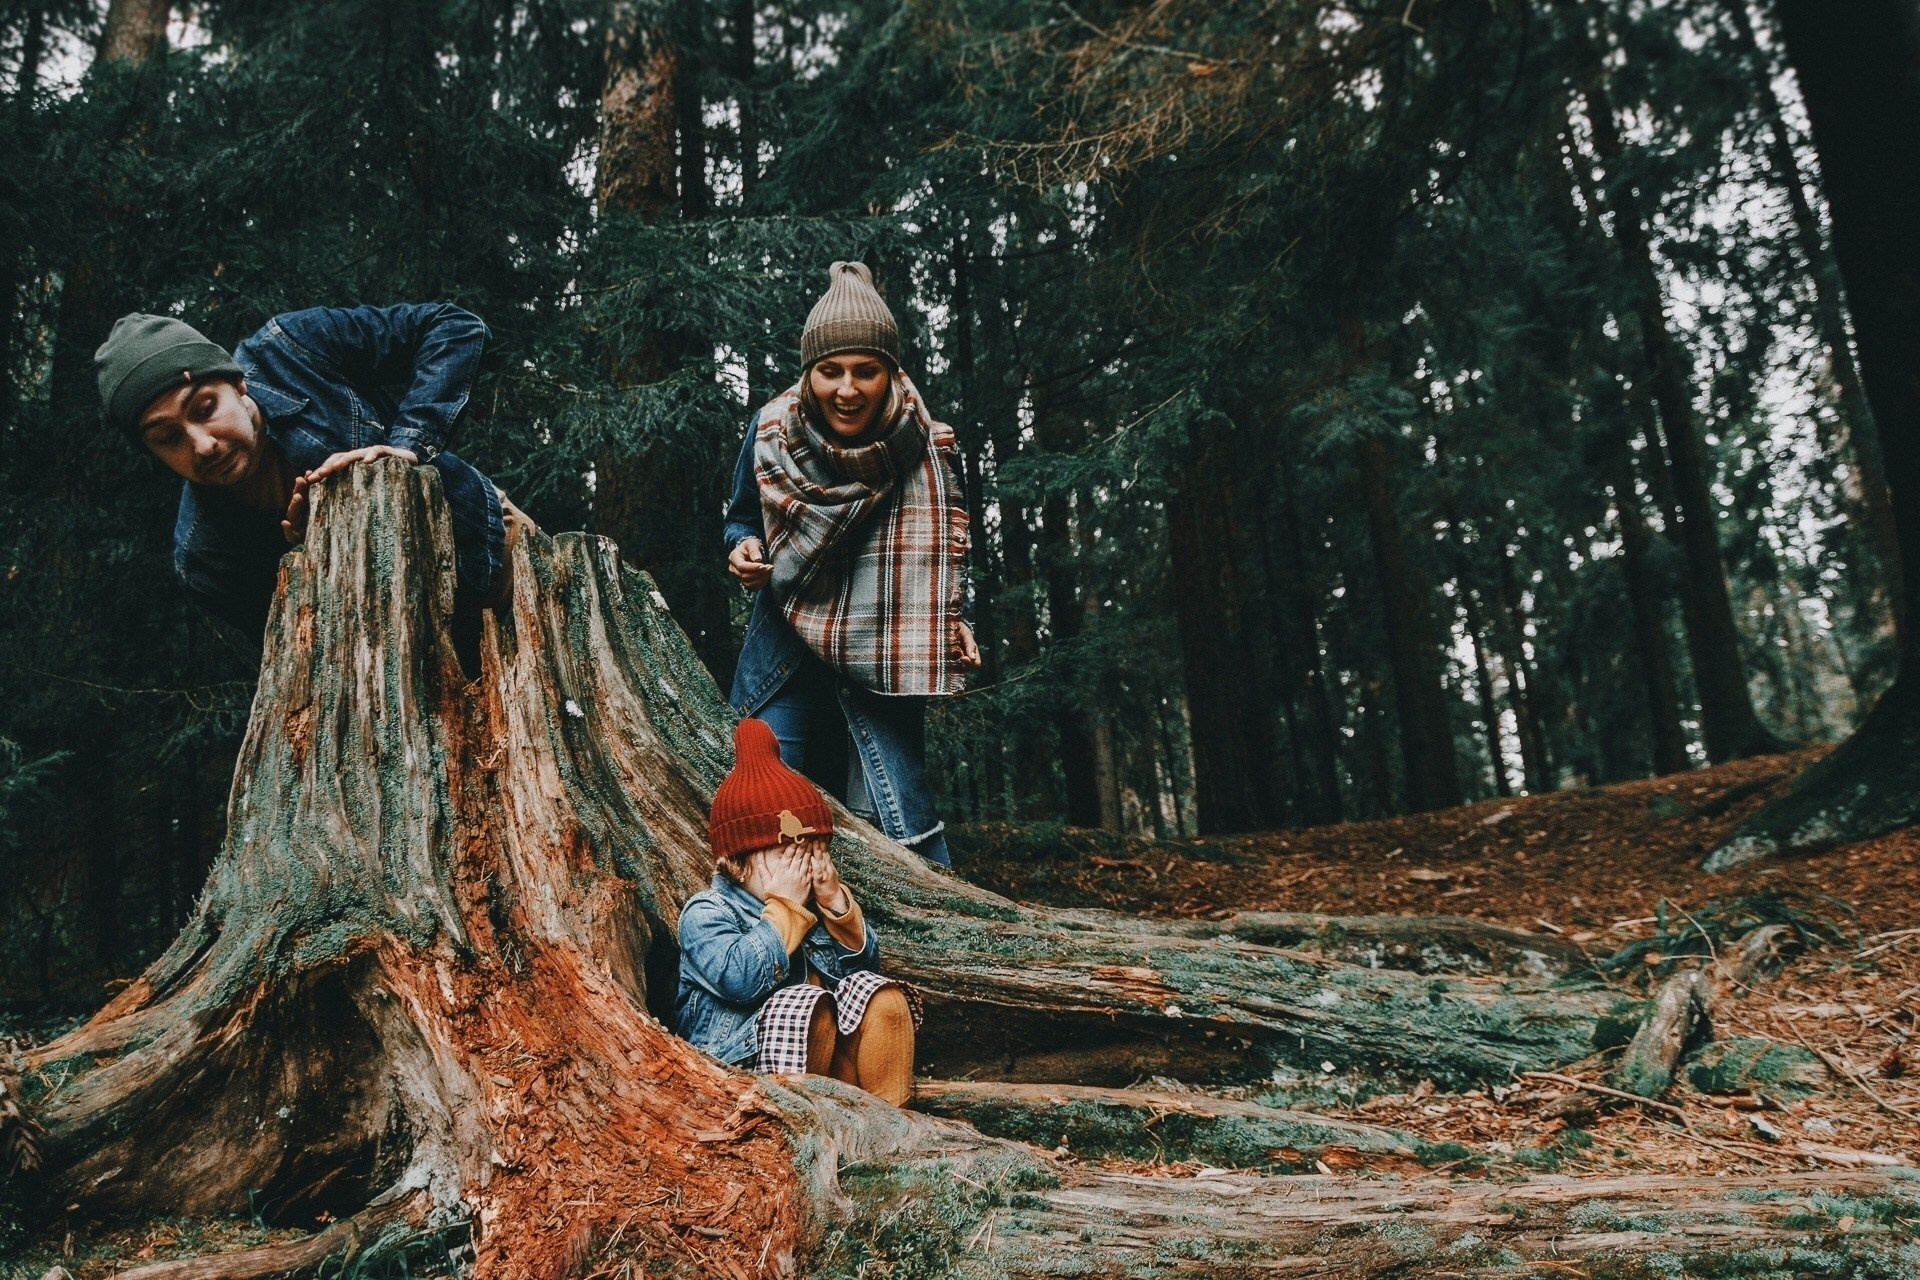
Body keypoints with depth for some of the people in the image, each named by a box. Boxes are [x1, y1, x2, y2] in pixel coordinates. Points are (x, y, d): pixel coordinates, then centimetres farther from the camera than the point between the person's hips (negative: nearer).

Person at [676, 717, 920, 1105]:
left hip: (830, 1057, 7)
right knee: (804, 1006, -32)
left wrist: (837, 902, -7)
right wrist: (785, 908, -20)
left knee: (881, 996, -15)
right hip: (745, 1062, -6)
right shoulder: (706, 912, -9)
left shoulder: (819, 901, 13)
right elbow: (741, 979, -27)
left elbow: (867, 962, 6)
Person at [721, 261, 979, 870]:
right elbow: (742, 516, 10)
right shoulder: (772, 431, -6)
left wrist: (956, 621, -14)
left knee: (908, 830, -7)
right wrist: (743, 549, -13)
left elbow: (946, 548, 3)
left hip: (881, 658, -2)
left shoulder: (926, 444, -9)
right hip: (786, 643, 2)